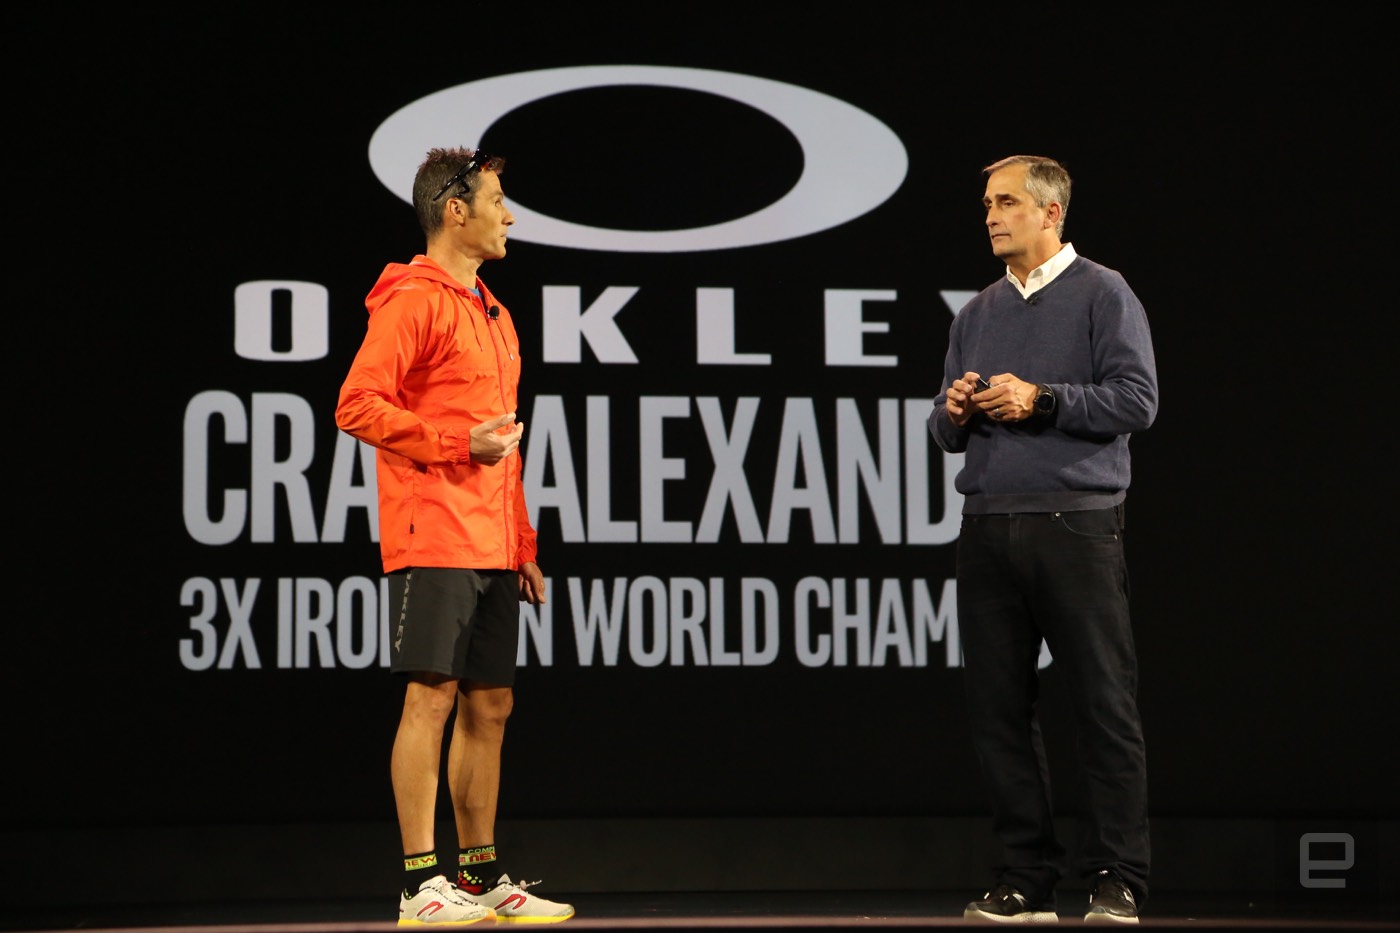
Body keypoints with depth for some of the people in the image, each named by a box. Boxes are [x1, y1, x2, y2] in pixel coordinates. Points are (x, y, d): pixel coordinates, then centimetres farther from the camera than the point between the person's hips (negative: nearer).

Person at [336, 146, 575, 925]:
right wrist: (460, 442, -18)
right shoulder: (413, 300, -7)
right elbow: (357, 405, -14)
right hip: (434, 539, -8)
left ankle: (481, 876, 15)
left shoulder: (491, 313, 21)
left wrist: (522, 545, 19)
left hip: (491, 549, 9)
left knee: (489, 706, 9)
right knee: (432, 697, -9)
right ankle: (422, 883, -8)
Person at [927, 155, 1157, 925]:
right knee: (999, 709, 4)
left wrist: (1041, 401, -13)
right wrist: (955, 413, -2)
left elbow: (1137, 399, -8)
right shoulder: (979, 313, 19)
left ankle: (1116, 881, -3)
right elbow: (946, 431, 21)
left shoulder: (1102, 296, 2)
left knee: (1104, 707, -5)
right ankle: (1026, 880, 10)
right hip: (988, 528, 6)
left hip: (1075, 522, -6)